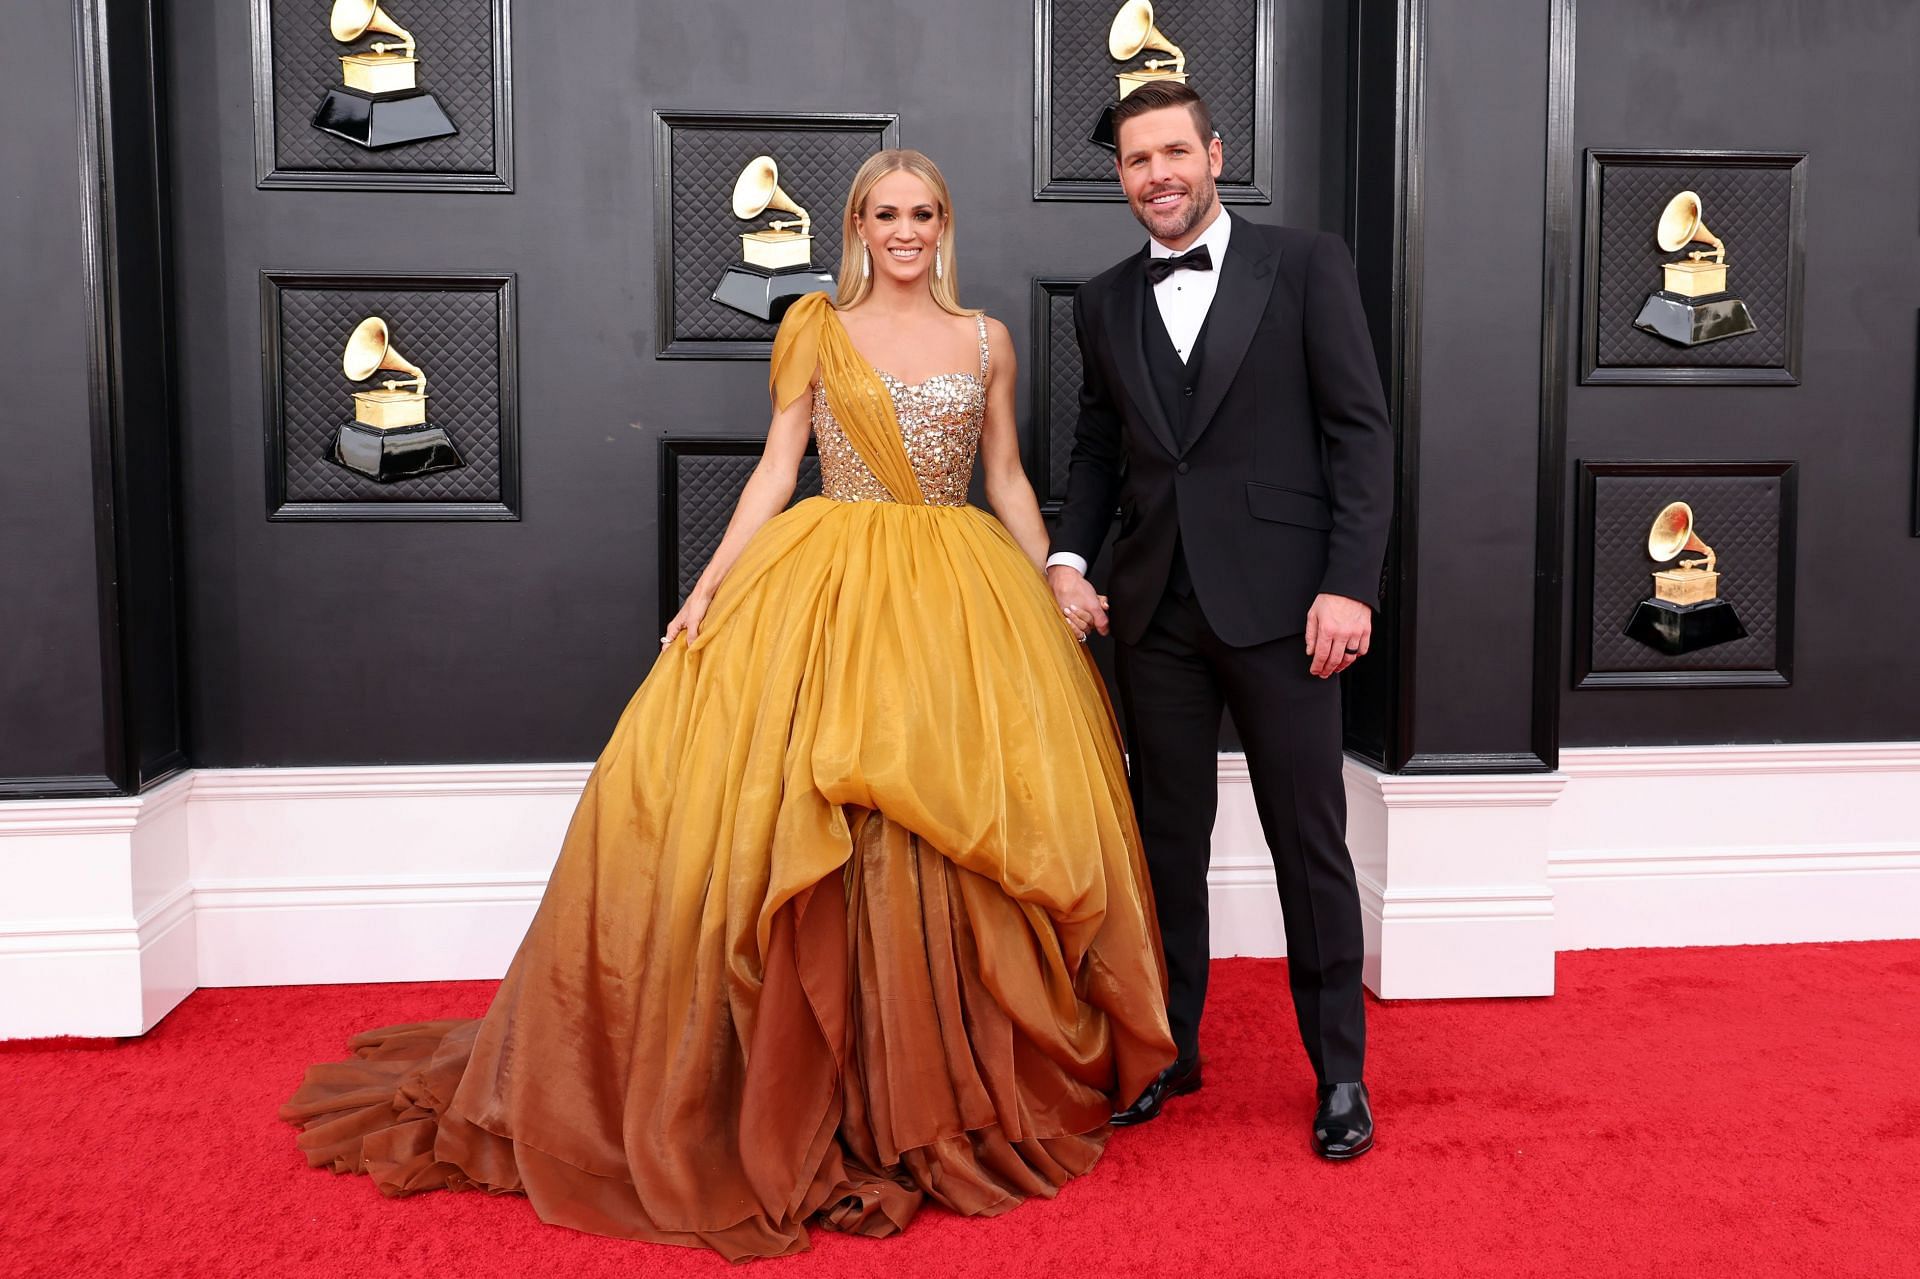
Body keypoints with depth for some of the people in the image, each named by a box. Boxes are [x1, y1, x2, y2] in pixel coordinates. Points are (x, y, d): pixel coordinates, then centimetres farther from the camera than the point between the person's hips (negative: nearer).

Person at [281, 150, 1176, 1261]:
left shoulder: (986, 340, 12)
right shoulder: (817, 331, 7)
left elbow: (1010, 482, 15)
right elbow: (775, 472, 4)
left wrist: (1055, 595, 7)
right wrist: (710, 588, -5)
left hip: (966, 602, 2)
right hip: (829, 588, -2)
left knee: (984, 821, -2)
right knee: (798, 812, -8)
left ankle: (973, 1085, 14)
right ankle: (822, 1087, 7)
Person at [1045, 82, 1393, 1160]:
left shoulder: (1306, 265, 2)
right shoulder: (1106, 302, 13)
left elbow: (1361, 430, -3)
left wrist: (1351, 583, -12)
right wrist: (1070, 561, 1)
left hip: (1279, 599, -3)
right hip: (1156, 611, 4)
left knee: (1311, 843, 3)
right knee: (1170, 837, 12)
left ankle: (1340, 1070, 18)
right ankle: (1171, 1048, 26)